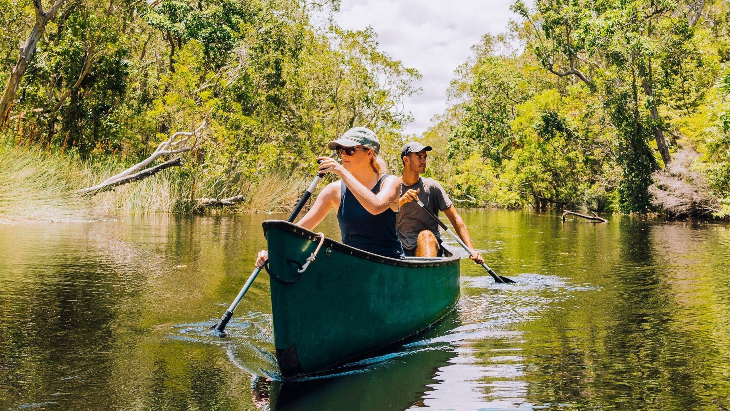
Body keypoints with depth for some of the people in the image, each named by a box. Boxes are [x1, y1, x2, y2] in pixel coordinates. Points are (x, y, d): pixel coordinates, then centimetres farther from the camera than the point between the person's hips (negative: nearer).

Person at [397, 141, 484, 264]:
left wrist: (471, 250, -11)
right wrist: (400, 201, -23)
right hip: (399, 248, 1)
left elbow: (456, 219, 1)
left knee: (425, 235, -34)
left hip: (429, 245, -1)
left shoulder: (431, 187, 4)